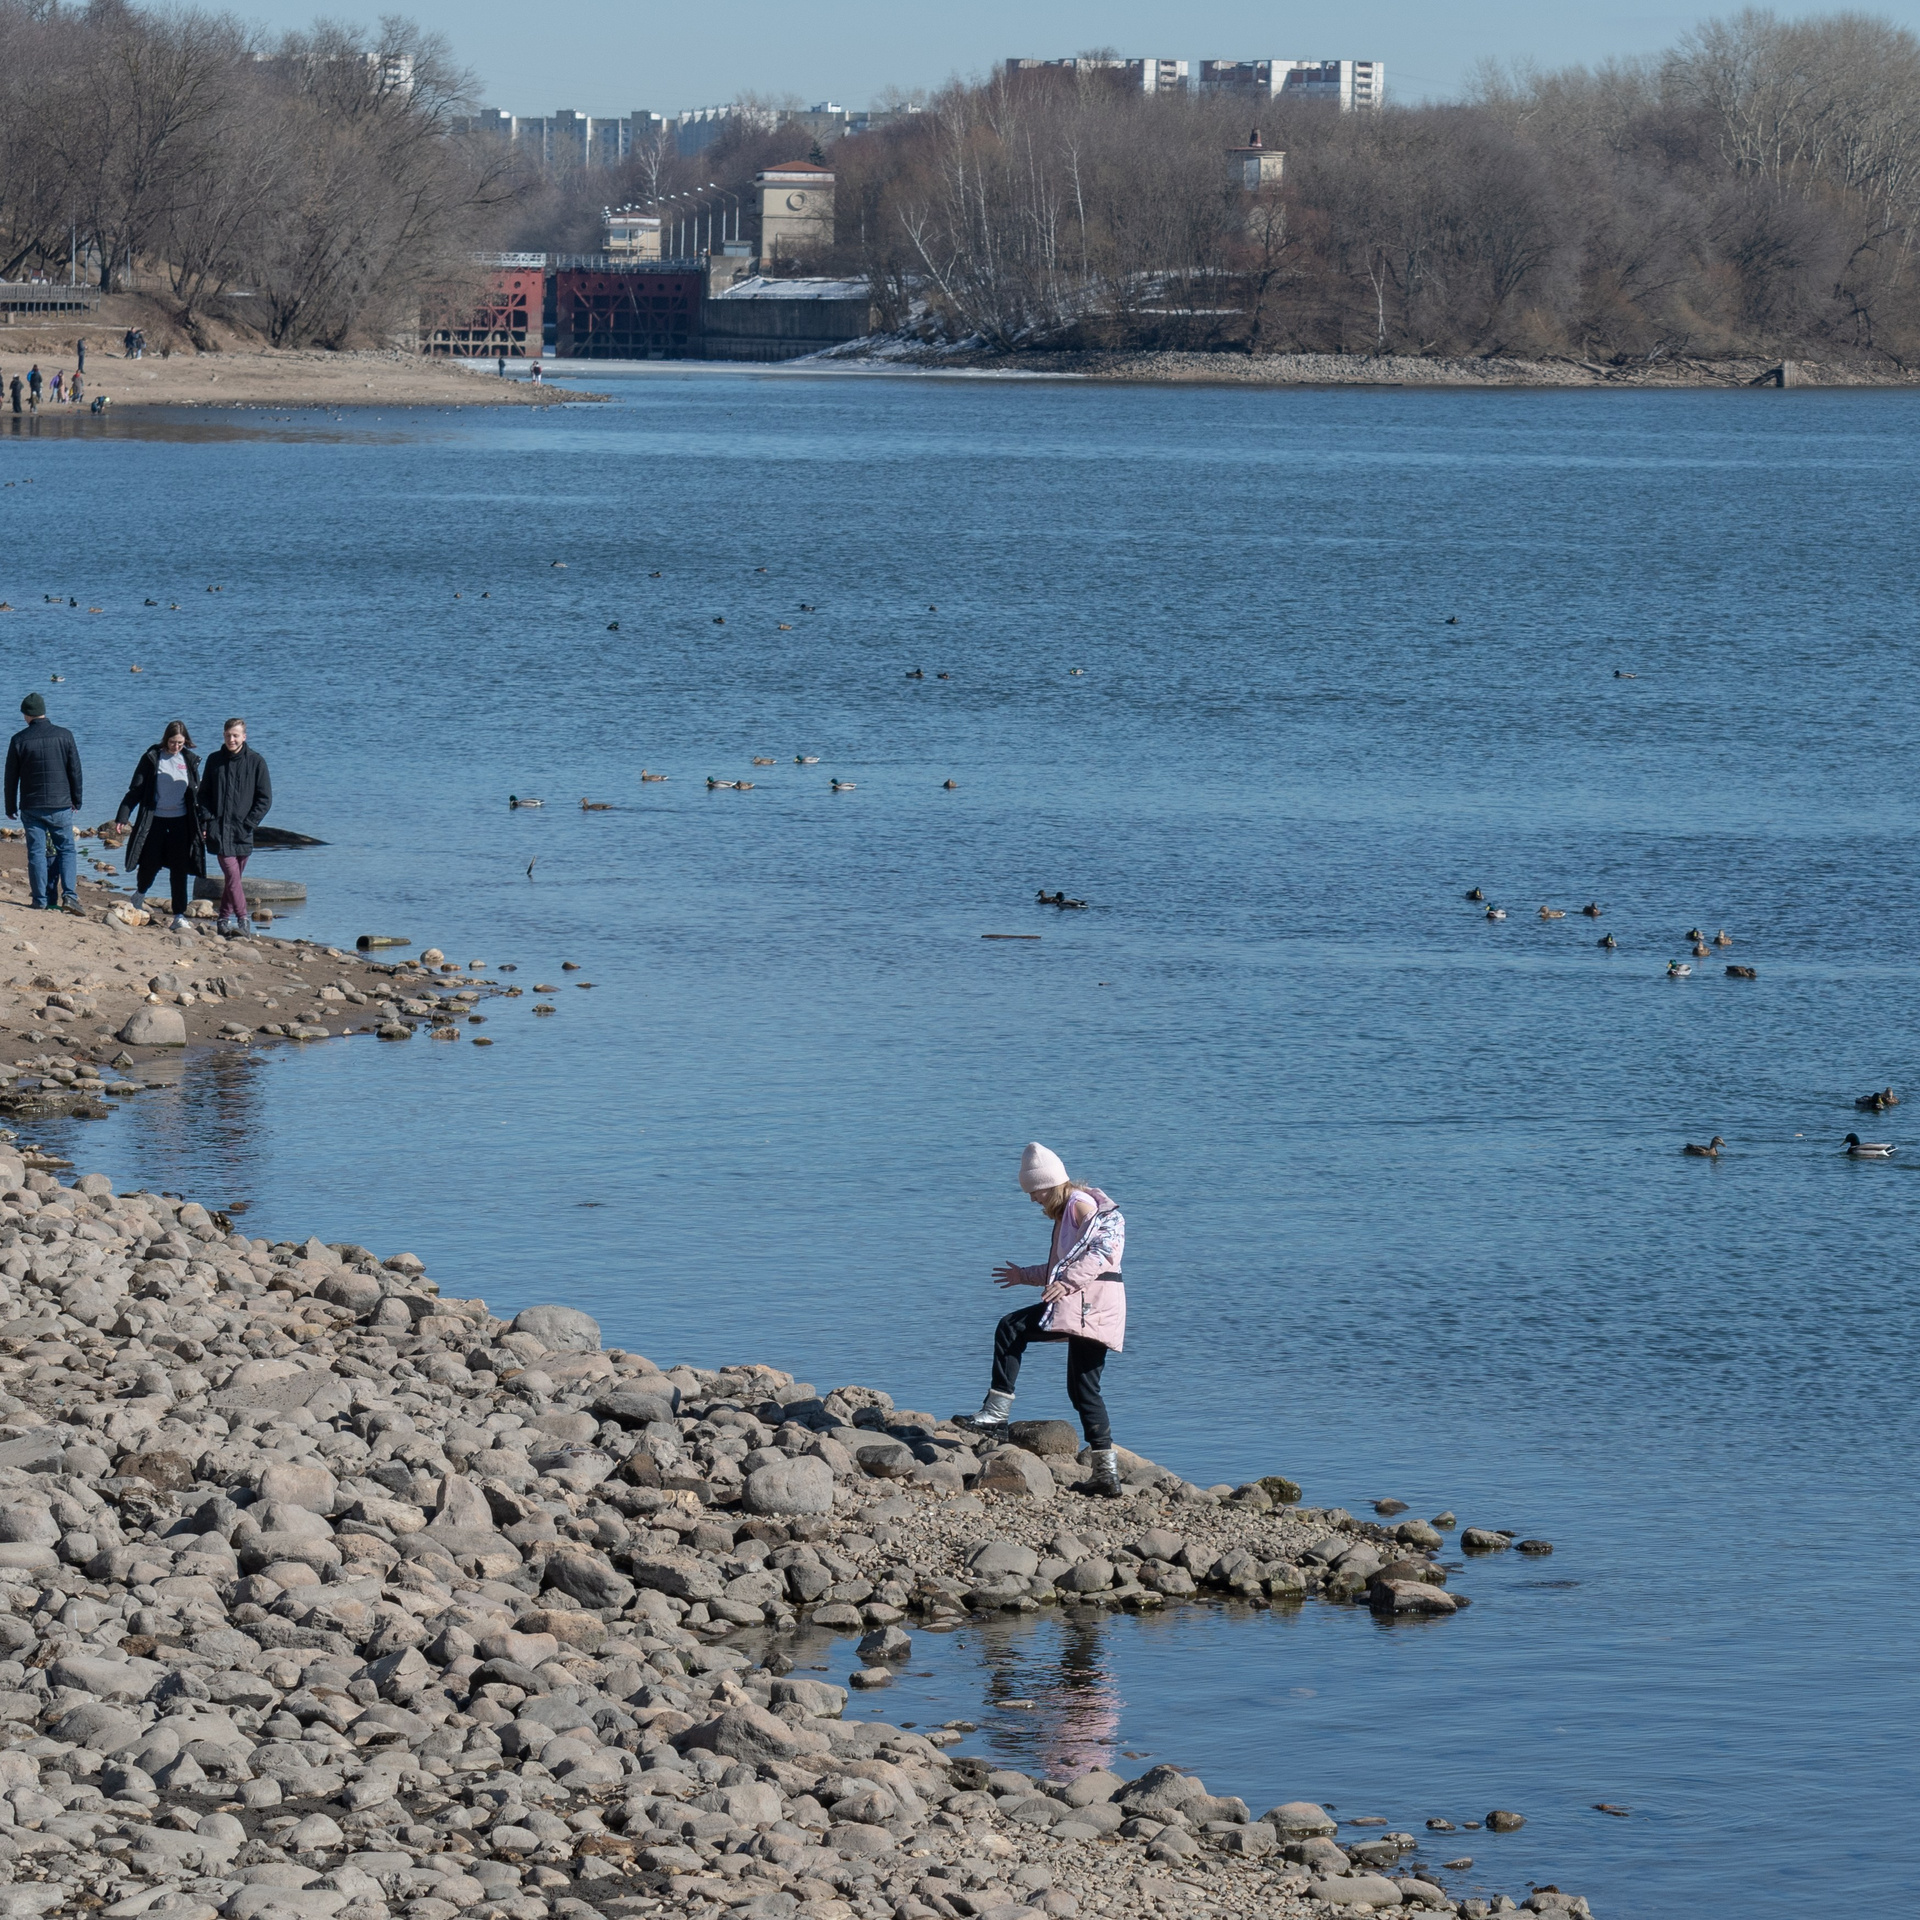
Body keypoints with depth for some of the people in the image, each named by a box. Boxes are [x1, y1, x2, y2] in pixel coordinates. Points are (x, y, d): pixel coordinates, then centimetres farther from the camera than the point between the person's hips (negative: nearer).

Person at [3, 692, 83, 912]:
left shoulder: (19, 740, -4)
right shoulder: (64, 736, -2)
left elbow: (11, 777, 2)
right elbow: (75, 771, 2)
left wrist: (11, 807, 12)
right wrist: (76, 800, 13)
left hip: (31, 807, -1)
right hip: (61, 805, 1)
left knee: (36, 853, 5)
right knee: (67, 849, 9)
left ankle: (41, 900, 3)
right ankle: (70, 894, -8)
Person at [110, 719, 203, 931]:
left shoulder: (190, 761, 4)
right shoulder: (152, 758, -4)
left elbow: (197, 793, 11)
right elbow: (135, 790, -2)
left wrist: (201, 823, 8)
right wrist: (122, 817, -6)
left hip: (180, 822, 2)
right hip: (154, 819, -2)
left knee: (179, 870, 1)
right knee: (149, 864, 4)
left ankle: (180, 916, 5)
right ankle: (140, 893, 36)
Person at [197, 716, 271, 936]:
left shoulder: (255, 762, 1)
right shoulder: (214, 760, 7)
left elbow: (265, 798, 2)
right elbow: (204, 793, 13)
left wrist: (249, 823, -7)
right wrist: (206, 820, -1)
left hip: (243, 832, 0)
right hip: (219, 829, 0)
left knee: (234, 877, 8)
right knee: (232, 875, -11)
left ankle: (225, 920, 18)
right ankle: (244, 921, -15)